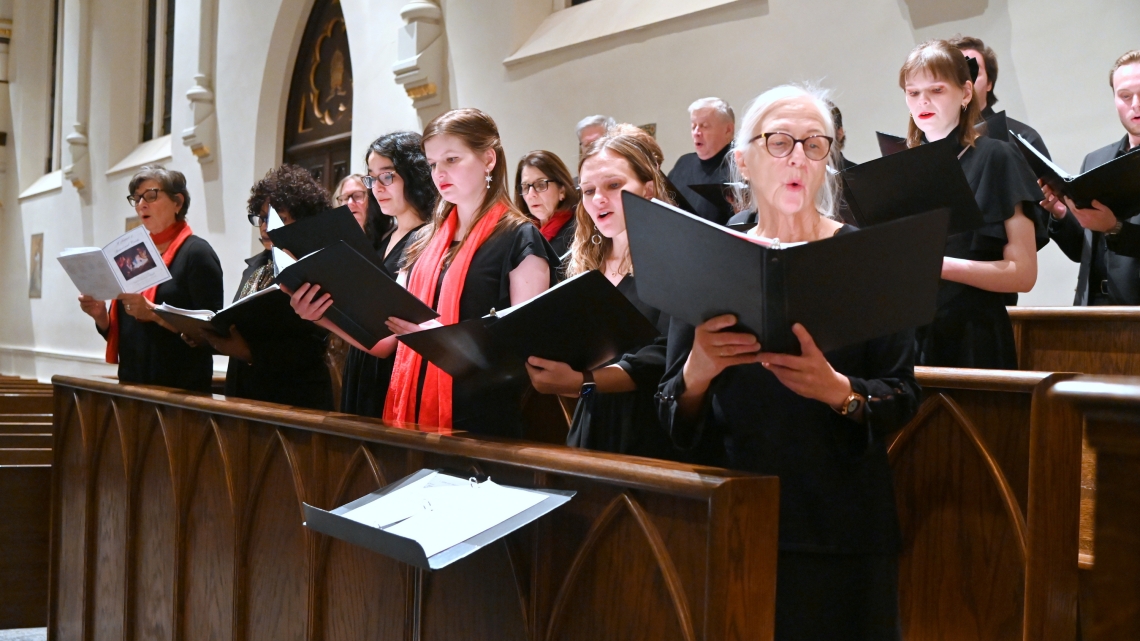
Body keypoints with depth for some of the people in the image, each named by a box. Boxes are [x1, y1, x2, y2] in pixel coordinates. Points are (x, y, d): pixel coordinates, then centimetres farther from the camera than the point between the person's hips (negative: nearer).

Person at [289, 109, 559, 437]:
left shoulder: (519, 239, -5)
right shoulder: (426, 240, 14)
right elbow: (386, 342, 13)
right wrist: (325, 317, -3)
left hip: (481, 423, -5)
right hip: (413, 415, 6)